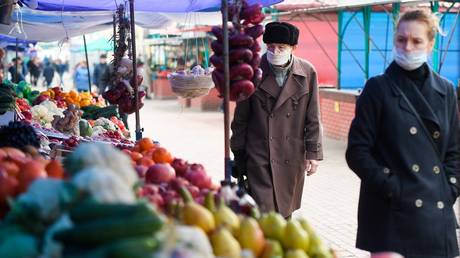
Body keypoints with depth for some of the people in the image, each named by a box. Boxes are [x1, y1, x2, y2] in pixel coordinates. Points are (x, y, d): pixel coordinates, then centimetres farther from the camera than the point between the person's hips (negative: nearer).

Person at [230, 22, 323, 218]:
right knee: (262, 214, -7)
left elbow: (313, 118, 5)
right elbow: (241, 118, 4)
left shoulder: (307, 73, 1)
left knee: (286, 212, 11)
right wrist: (238, 154, 6)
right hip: (259, 157, -2)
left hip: (292, 158, 2)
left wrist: (313, 153, 1)